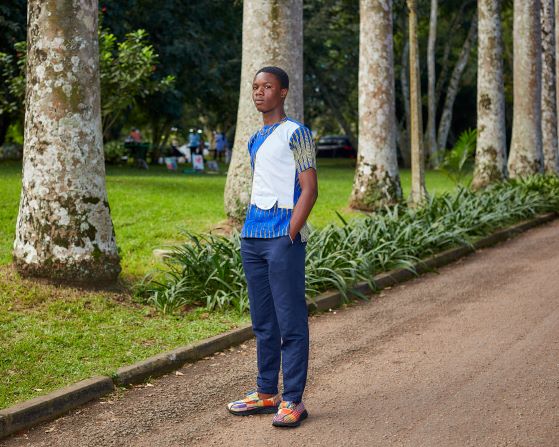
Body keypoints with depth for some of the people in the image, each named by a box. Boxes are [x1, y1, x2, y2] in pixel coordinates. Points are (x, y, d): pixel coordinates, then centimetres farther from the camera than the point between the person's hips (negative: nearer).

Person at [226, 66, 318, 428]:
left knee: (291, 321, -5)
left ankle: (293, 400, -1)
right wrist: (251, 229, 14)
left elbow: (309, 190, -10)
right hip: (253, 236, 8)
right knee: (263, 322, 13)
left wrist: (289, 236, -16)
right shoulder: (256, 140, 18)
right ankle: (267, 393, 21)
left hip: (283, 236, -8)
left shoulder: (296, 134, -5)